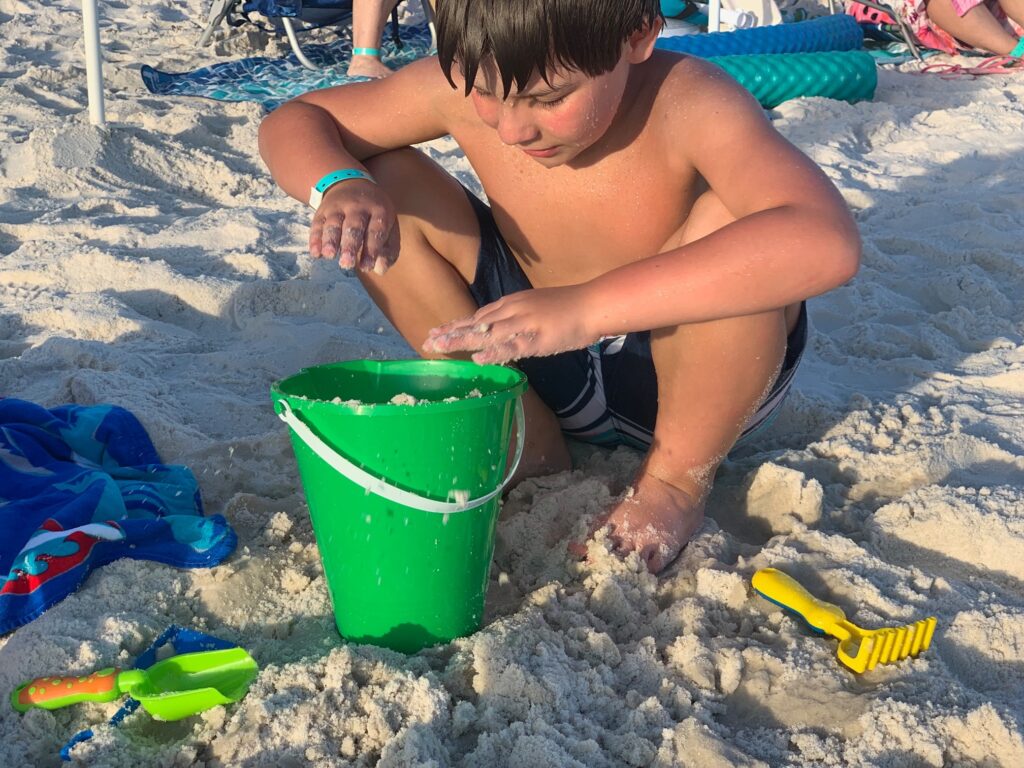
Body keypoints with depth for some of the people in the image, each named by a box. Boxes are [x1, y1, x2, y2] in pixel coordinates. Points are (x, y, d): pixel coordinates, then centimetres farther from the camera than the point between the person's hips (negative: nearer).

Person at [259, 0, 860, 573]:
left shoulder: (685, 105, -30)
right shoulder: (462, 92, -17)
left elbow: (828, 241, -48)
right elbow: (294, 122, -5)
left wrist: (588, 306, -54)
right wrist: (341, 186, -30)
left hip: (690, 377, -4)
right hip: (550, 373, 4)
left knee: (728, 217, -35)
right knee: (385, 186, -12)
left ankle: (679, 476, -8)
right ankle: (527, 447, -1)